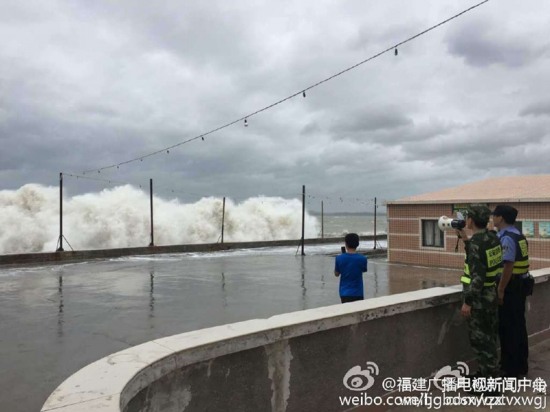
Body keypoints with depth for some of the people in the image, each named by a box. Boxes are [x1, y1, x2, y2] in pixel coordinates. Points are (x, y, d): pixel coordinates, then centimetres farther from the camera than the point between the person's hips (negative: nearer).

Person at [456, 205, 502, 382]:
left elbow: (477, 276, -25)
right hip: (492, 295, 9)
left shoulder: (476, 242, -22)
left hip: (480, 299, -9)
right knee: (488, 336, 18)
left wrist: (467, 302, -21)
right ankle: (488, 373, 31)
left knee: (480, 339, 0)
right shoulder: (493, 237, 4)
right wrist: (465, 239, 16)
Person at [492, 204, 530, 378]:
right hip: (520, 286, 10)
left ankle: (510, 369, 10)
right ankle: (521, 365, 29)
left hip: (510, 288, -10)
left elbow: (508, 266, -25)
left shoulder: (506, 238, -20)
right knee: (519, 325, 17)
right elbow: (516, 263, 13)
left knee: (507, 328, 1)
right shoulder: (518, 235, 10)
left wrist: (500, 290, -21)